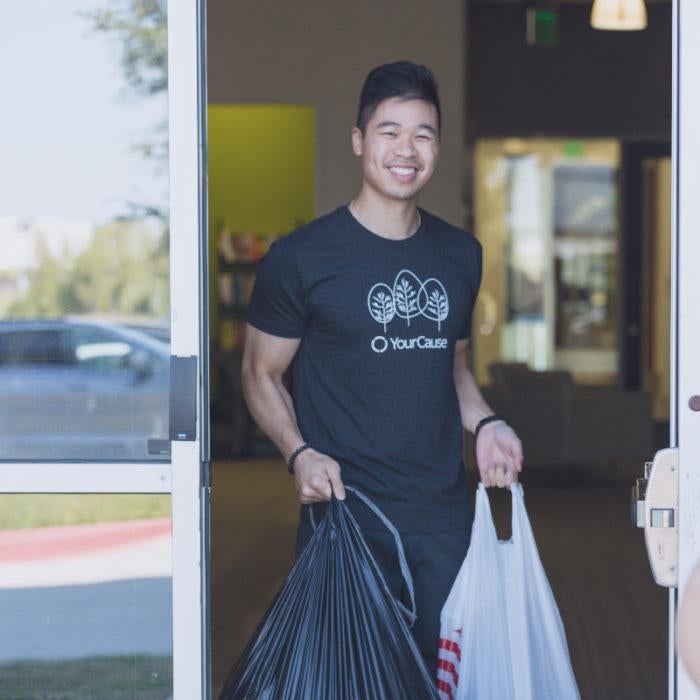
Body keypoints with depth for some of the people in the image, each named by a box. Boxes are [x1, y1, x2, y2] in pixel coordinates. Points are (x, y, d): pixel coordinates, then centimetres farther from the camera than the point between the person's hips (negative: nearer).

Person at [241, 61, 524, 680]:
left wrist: (485, 424, 3)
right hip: (344, 513, -4)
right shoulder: (300, 257, -5)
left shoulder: (461, 254, 11)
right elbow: (261, 372, 1)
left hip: (444, 515, 4)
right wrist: (298, 452, -15)